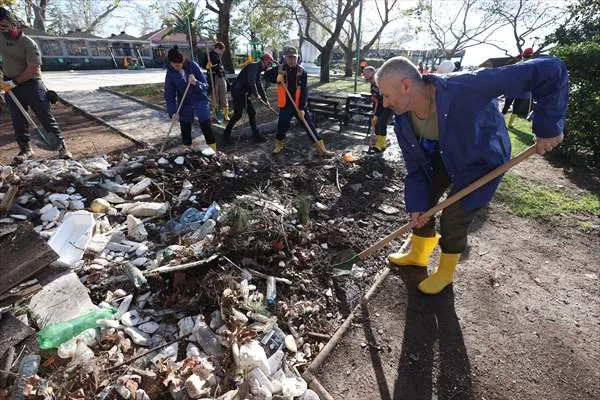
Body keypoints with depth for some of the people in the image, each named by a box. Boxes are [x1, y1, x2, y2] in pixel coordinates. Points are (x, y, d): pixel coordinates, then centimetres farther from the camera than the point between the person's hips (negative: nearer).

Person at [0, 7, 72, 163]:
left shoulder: (28, 43, -10)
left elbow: (32, 69, -14)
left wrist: (14, 83, -15)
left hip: (31, 84, -5)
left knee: (46, 117, -6)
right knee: (18, 121, 7)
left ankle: (62, 146, -2)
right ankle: (25, 149, 16)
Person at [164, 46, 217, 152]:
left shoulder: (193, 66, -14)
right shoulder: (170, 73, -8)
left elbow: (205, 86, -12)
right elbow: (169, 94, -7)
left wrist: (195, 83, -33)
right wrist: (173, 112, -20)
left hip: (200, 102, -2)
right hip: (184, 105, 3)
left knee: (207, 129, -2)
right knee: (185, 131, 8)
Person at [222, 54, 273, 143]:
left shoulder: (258, 70, 17)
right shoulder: (253, 66, -13)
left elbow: (259, 85, 21)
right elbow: (251, 81, -28)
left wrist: (265, 99, 18)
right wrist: (256, 94, -24)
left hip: (244, 93, 10)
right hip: (237, 91, -10)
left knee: (252, 112, 9)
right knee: (238, 114, -8)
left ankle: (256, 135, 15)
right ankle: (226, 134, 6)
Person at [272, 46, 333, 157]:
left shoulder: (302, 72, -5)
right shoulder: (280, 69, -1)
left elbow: (304, 91, -10)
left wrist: (302, 108, -18)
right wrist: (277, 78, -13)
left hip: (299, 105, -1)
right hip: (285, 105, 1)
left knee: (310, 127, -3)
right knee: (282, 127, 3)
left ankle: (321, 149, 3)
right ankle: (279, 145, 32)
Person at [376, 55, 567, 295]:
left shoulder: (462, 89, -41)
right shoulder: (403, 122, -21)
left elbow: (549, 70, -37)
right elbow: (415, 167, -9)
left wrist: (548, 127, -31)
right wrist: (416, 204, -13)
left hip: (481, 160, -5)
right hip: (443, 157, 5)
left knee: (453, 218, -6)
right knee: (422, 202, 8)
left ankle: (445, 273, 22)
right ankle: (418, 255, 34)